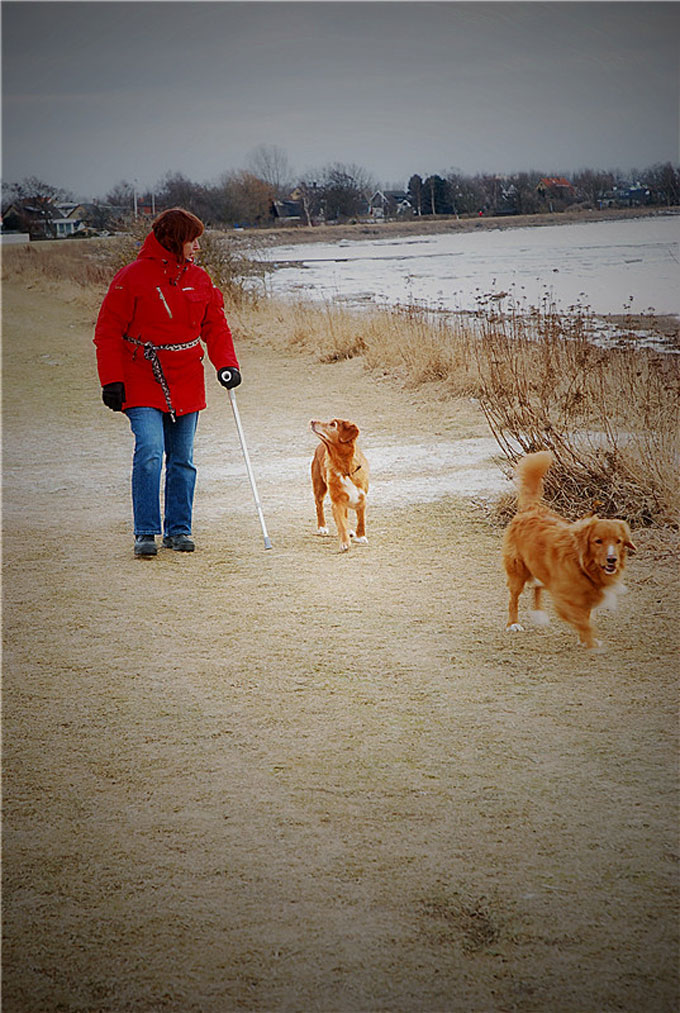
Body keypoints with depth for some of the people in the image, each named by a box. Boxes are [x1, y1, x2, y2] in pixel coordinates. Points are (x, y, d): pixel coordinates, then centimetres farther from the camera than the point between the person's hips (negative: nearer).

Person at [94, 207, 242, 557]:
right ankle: (146, 532, -7)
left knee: (182, 460, 8)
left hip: (186, 384, 5)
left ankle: (178, 529, 19)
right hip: (143, 384, -4)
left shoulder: (199, 279, 7)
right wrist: (111, 381, -10)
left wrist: (226, 364, -4)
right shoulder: (132, 278, -7)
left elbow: (215, 327, 12)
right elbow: (108, 332, -4)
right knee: (150, 453, -16)